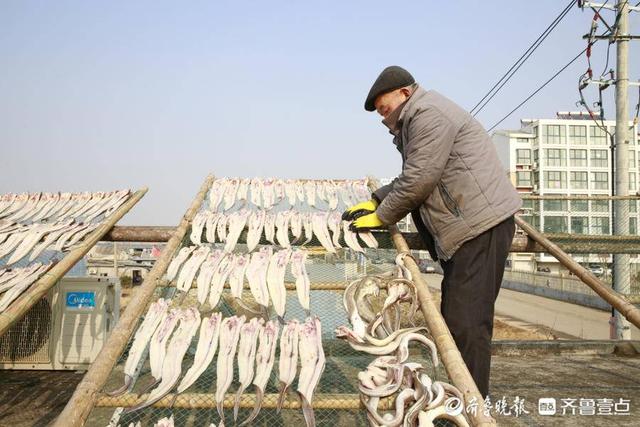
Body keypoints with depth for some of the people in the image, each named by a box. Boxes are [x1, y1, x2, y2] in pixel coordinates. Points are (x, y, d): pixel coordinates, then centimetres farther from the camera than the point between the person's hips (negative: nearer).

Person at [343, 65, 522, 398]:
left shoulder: (428, 114, -11)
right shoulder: (417, 120, 23)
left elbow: (418, 180, -17)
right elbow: (408, 179, 27)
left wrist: (381, 217, -5)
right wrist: (374, 201, 15)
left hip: (482, 224, -11)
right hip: (463, 231, 11)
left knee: (466, 321, -10)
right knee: (456, 319, 15)